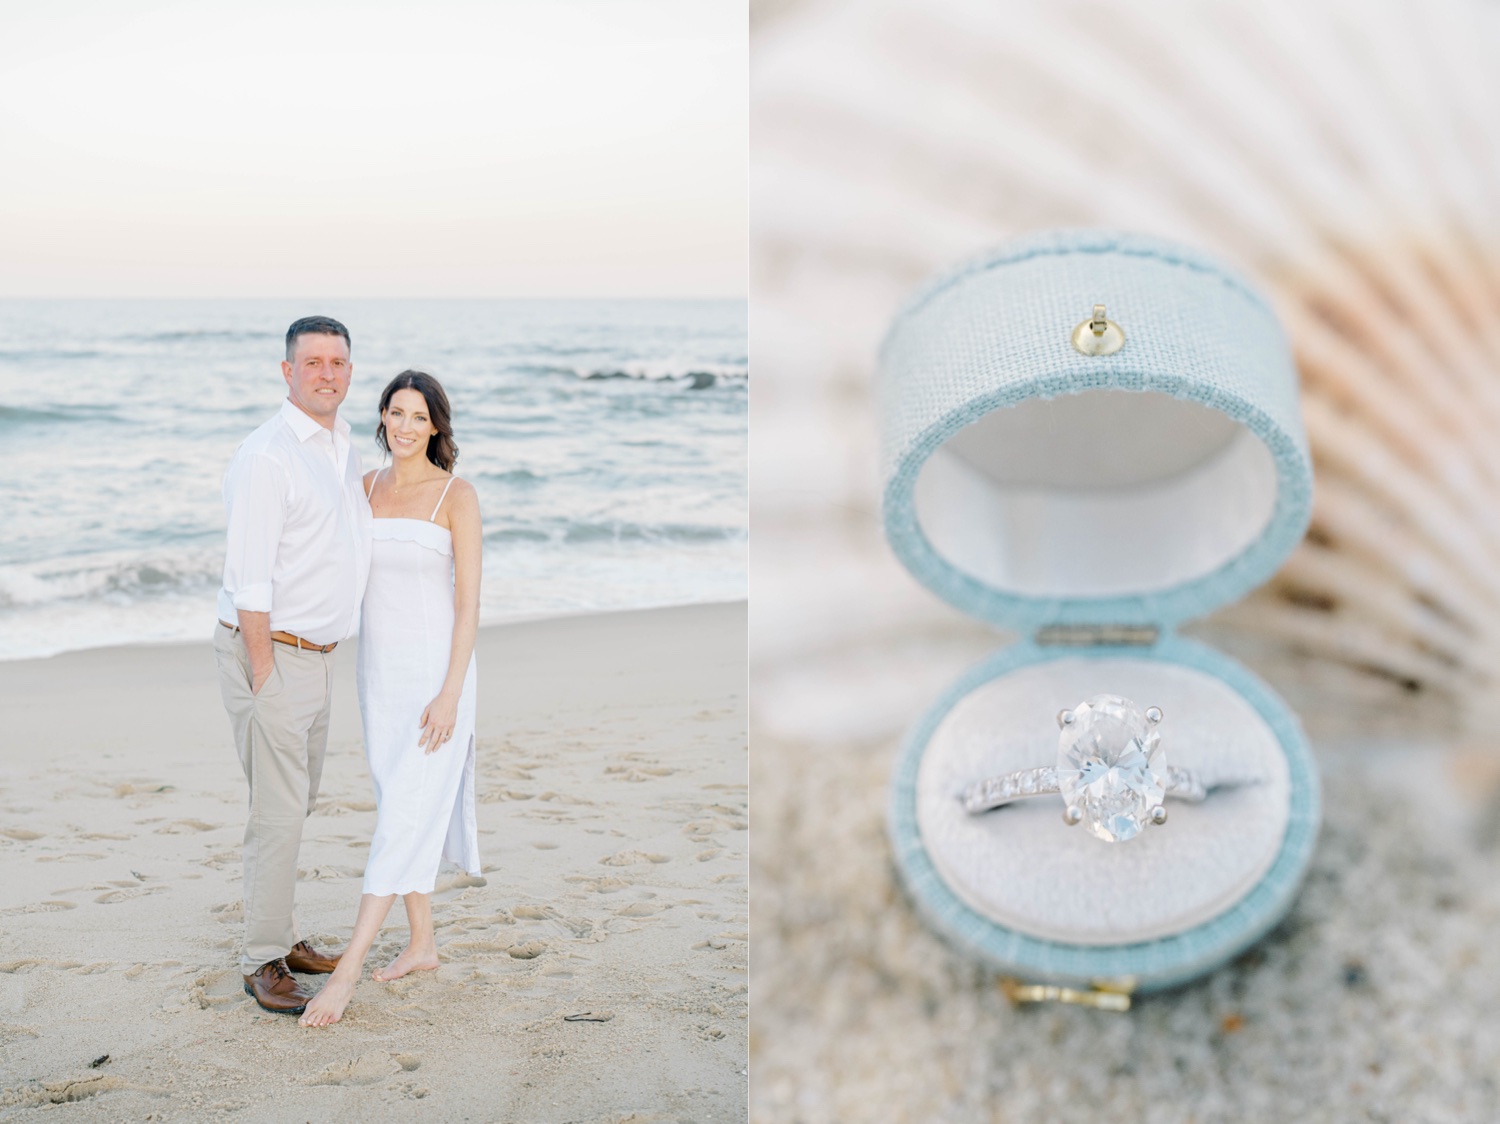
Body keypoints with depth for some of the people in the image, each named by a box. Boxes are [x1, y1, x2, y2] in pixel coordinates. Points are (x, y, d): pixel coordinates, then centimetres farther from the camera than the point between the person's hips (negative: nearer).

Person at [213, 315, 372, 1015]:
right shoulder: (266, 456, -16)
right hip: (268, 650, -9)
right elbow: (249, 580, -19)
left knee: (297, 802, 16)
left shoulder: (346, 451, 12)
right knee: (278, 811, -6)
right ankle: (263, 963, 4)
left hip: (315, 654, 9)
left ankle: (281, 935, 28)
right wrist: (264, 676, -19)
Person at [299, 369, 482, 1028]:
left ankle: (346, 971, -10)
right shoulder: (366, 489, 7)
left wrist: (450, 694, -17)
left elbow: (469, 602, -13)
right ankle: (422, 943, 27)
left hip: (436, 670, -6)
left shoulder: (457, 496, -10)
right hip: (380, 669, 6)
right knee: (403, 806, 12)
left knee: (403, 814, -9)